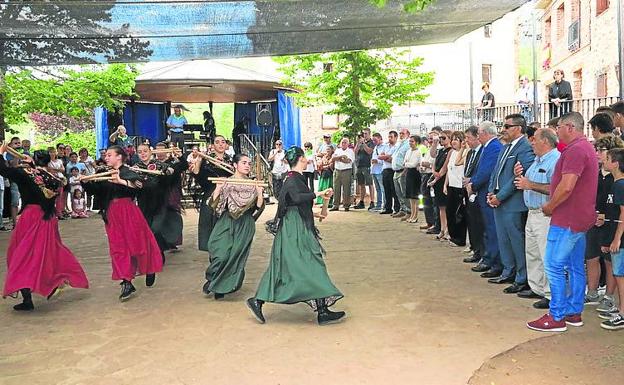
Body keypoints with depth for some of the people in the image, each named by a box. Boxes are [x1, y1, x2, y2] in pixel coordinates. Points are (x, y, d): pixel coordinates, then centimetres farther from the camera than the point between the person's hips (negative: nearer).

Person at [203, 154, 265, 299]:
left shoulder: (252, 185, 4)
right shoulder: (225, 182, 1)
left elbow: (258, 207, 0)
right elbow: (214, 204, -4)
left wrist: (259, 193, -15)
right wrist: (218, 188, -17)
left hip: (245, 225, 1)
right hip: (226, 222, -1)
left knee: (236, 255, 0)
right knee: (221, 253, -13)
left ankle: (220, 287, 18)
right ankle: (212, 280, 13)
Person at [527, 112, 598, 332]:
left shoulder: (575, 149, -17)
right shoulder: (586, 148, 18)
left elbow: (566, 187, -25)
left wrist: (549, 207, -11)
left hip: (567, 220, -11)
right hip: (581, 218, 11)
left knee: (554, 266, -6)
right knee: (575, 267, 14)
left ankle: (556, 317, -1)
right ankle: (574, 312, 22)